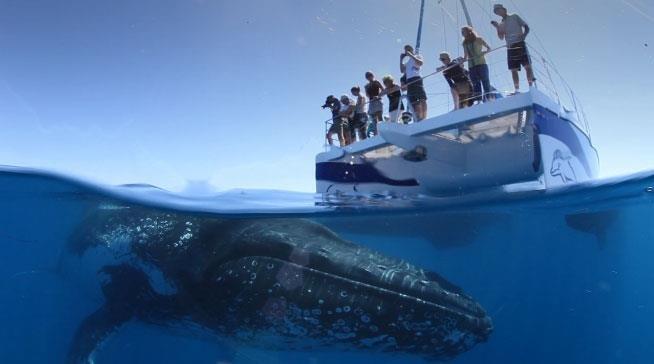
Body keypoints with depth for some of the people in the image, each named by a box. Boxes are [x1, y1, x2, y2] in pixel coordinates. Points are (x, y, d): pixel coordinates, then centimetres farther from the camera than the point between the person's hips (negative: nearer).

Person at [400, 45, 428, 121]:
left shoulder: (417, 56, 13)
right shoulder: (407, 62, 30)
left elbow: (421, 63, -8)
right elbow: (402, 70, 21)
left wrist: (411, 55, -2)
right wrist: (401, 59, 19)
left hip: (416, 79, -7)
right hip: (409, 81, 7)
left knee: (422, 99, -16)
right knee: (414, 102, -1)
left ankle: (424, 117, -24)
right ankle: (418, 119, -3)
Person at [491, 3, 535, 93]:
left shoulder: (514, 17, 8)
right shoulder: (501, 24, 18)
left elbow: (526, 27, 6)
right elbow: (501, 37, 11)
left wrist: (523, 35, -12)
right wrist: (497, 28, -2)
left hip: (520, 44, -4)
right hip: (510, 47, 4)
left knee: (527, 66, -11)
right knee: (513, 70, 1)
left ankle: (531, 86, -11)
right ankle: (517, 90, 4)